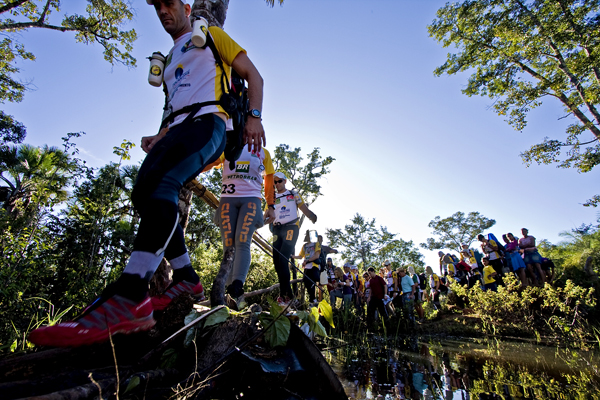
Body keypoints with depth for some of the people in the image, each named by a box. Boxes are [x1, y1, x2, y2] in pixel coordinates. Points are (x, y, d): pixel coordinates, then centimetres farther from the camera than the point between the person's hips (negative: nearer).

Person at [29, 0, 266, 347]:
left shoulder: (211, 36, 19)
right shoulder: (169, 62, 37)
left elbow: (253, 75, 8)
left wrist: (254, 116, -10)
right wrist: (158, 138, 14)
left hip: (208, 122, -7)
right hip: (177, 131, 8)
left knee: (157, 184, -32)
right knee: (148, 196, -10)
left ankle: (129, 299, -41)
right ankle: (187, 279, 0)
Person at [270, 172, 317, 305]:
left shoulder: (293, 194, 11)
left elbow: (304, 208, 2)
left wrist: (312, 216, -18)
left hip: (291, 228, -4)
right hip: (277, 229, 4)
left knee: (283, 260, -18)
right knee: (277, 262, -1)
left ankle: (283, 294, -13)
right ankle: (289, 293, 9)